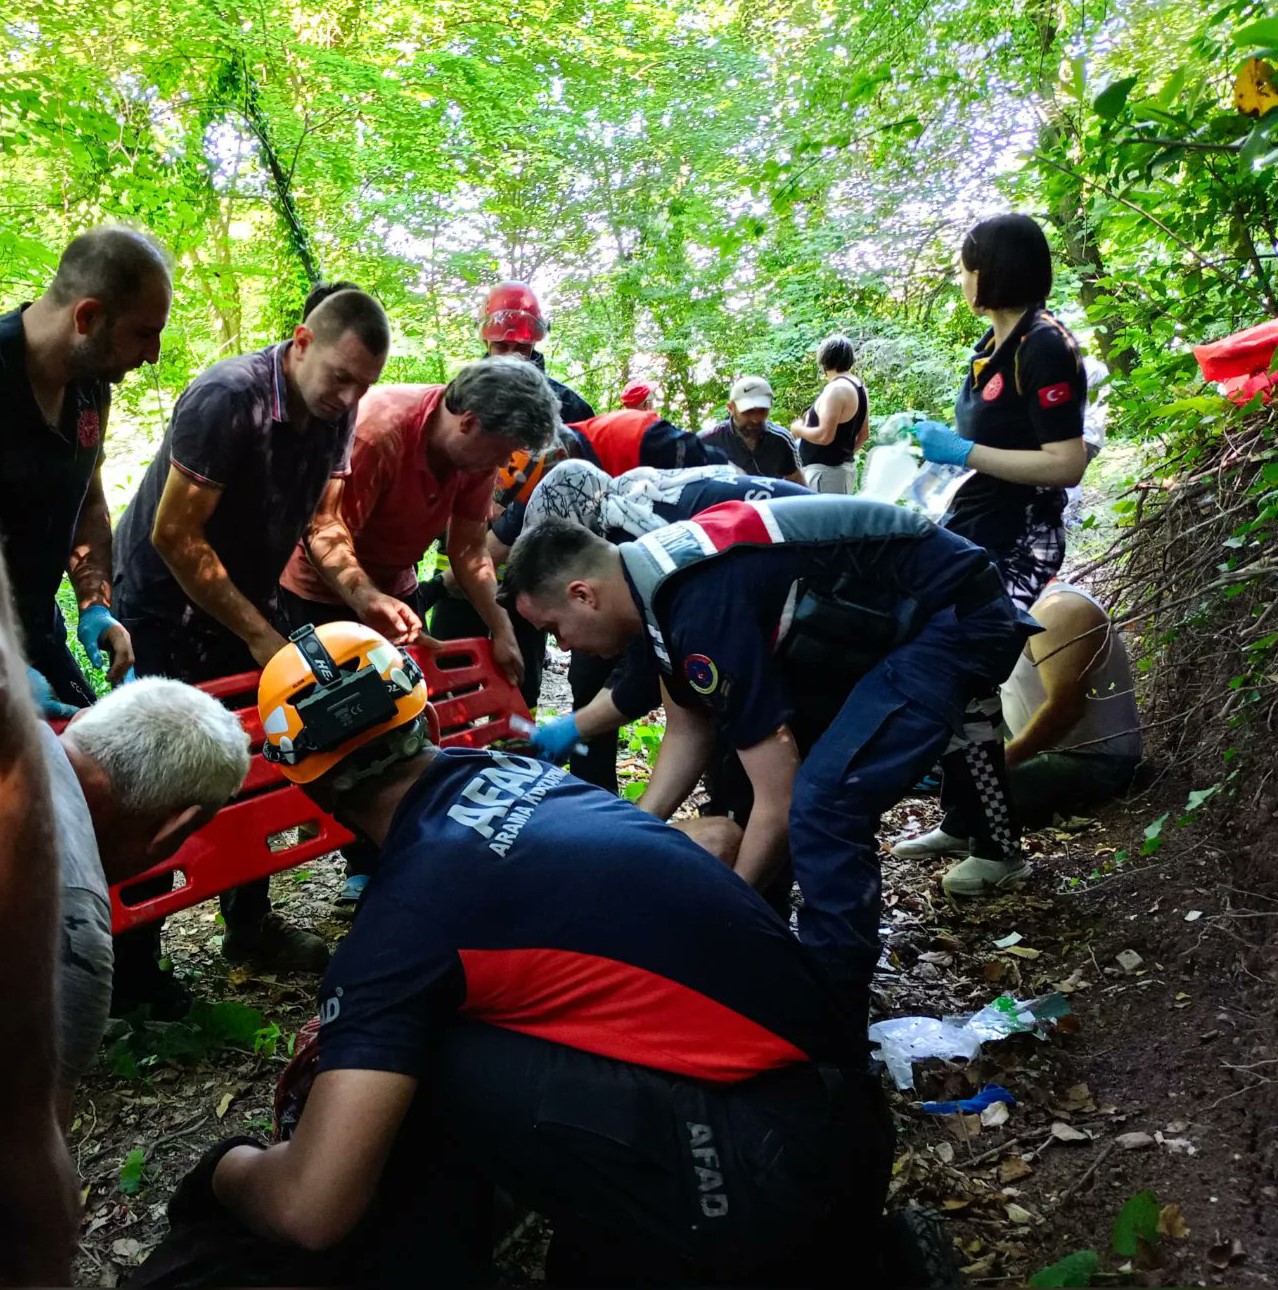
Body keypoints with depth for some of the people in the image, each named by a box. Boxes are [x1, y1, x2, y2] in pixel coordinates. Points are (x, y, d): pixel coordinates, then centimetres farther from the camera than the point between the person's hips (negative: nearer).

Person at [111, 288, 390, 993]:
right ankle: (130, 966, 10)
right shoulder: (228, 398, -28)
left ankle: (249, 922, 24)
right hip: (163, 603, -6)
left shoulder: (335, 413, -6)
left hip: (243, 594, 7)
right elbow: (173, 537, -25)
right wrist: (258, 634, -21)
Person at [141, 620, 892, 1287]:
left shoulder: (410, 906, -15)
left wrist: (227, 1170, 7)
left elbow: (312, 1207, -14)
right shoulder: (515, 772, 7)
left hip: (764, 1175, -8)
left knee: (404, 1067, -7)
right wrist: (350, 1024, 34)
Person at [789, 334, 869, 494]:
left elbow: (824, 436, -23)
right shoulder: (858, 387, 13)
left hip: (825, 471, -10)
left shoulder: (836, 389, -16)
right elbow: (864, 433, 20)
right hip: (843, 468, 10)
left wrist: (799, 429, -7)